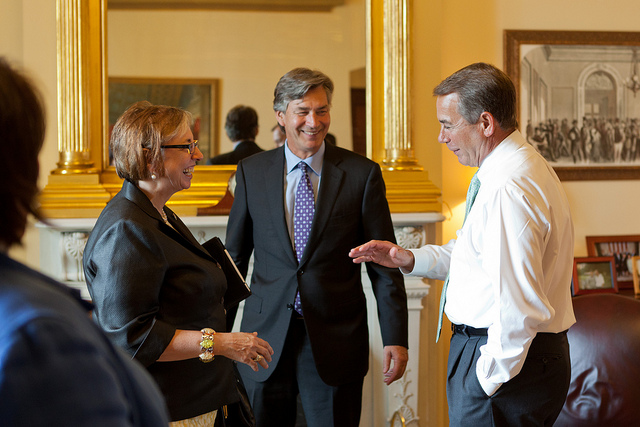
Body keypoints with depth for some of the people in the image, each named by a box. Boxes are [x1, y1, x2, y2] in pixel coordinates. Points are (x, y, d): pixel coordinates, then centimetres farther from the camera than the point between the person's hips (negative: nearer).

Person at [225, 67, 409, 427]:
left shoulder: (362, 174, -2)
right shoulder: (252, 172, 4)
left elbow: (385, 264, -1)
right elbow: (235, 256, 10)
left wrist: (395, 338, -6)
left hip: (336, 340, -1)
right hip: (266, 338, 2)